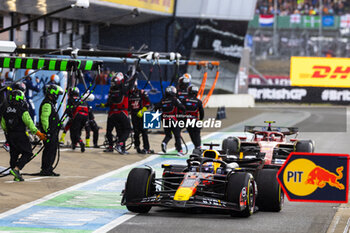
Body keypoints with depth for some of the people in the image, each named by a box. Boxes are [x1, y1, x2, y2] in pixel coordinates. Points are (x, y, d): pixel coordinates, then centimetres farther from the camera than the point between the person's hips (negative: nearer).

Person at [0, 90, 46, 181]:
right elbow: (30, 124, -14)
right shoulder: (22, 111, -14)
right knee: (27, 153, 2)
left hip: (10, 136, 7)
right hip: (20, 135, -7)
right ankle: (16, 169, -15)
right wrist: (39, 134, -8)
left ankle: (16, 176, 16)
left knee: (14, 155, 12)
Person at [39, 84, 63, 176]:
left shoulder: (51, 103, 18)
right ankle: (45, 170, -6)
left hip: (53, 132, 11)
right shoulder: (47, 104, -16)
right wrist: (47, 131, -24)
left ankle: (48, 169, 18)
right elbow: (44, 118, -22)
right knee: (49, 150, -9)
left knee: (53, 150, 13)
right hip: (49, 132, -11)